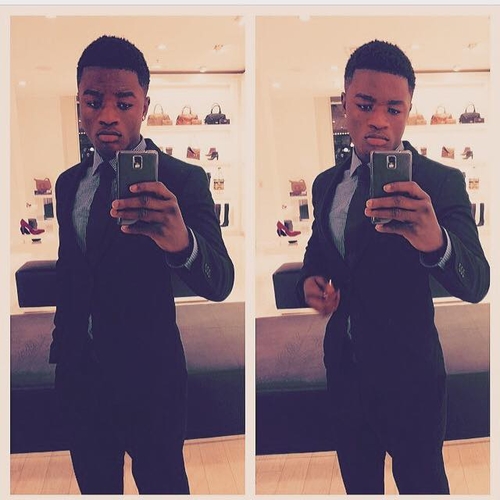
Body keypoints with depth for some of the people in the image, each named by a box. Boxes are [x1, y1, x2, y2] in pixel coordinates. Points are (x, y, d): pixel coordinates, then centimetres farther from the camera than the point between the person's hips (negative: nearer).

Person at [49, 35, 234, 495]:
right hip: (79, 376, 5)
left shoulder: (182, 180, -14)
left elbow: (219, 282, -28)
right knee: (95, 485, 19)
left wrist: (182, 242, -49)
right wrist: (62, 350, 16)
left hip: (149, 376, -5)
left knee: (162, 485, 9)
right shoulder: (70, 183, 5)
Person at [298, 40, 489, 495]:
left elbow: (475, 284, -25)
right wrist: (310, 280, -5)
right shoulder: (327, 183, 3)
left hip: (409, 372, -5)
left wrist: (435, 241, -47)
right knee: (357, 481, 21)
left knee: (422, 483, 11)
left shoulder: (441, 183, -14)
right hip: (343, 365, 5)